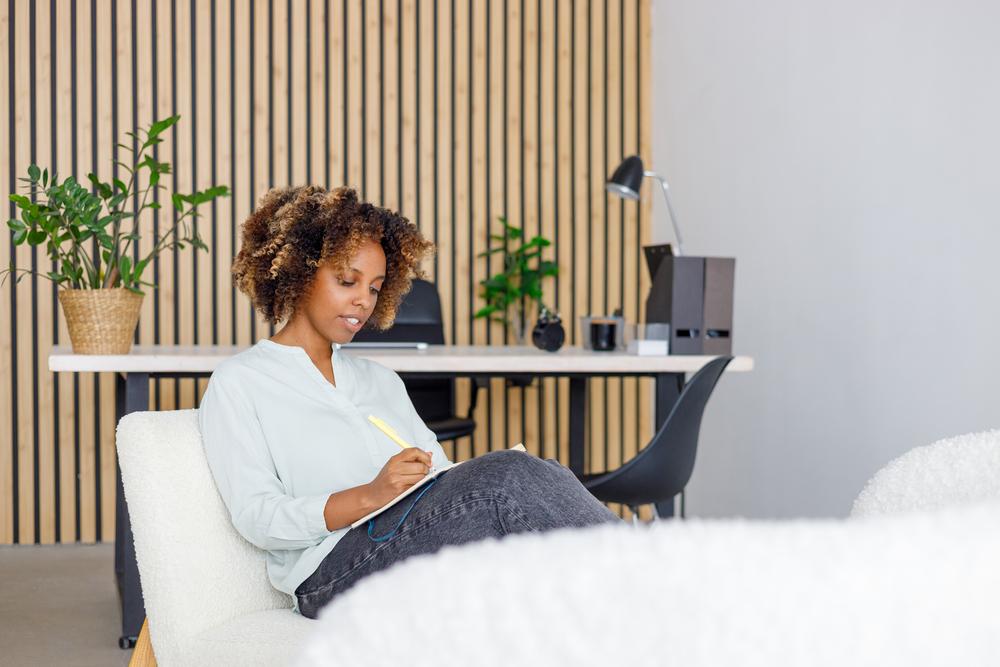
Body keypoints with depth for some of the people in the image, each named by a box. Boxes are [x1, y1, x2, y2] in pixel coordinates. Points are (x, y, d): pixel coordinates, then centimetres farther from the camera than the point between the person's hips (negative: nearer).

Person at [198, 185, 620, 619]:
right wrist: (370, 496, -19)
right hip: (334, 569, -5)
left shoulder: (381, 380, 31)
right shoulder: (237, 384, 11)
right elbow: (256, 518, -3)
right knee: (508, 475, -30)